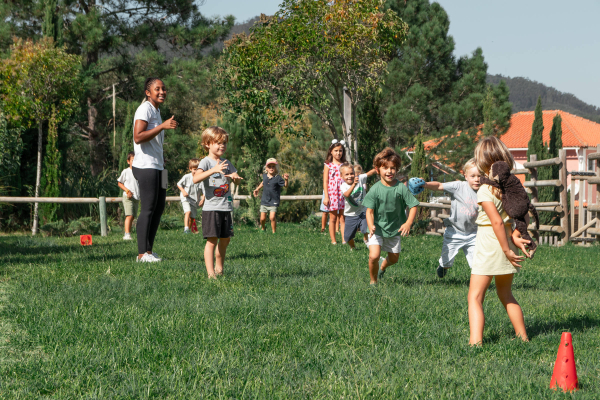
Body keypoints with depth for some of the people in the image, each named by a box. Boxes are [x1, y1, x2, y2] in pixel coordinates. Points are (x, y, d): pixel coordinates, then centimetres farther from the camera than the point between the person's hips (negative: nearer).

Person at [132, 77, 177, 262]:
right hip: (146, 166, -10)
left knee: (159, 207, 11)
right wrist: (163, 126, -24)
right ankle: (143, 253, -5)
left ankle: (149, 251, 16)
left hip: (156, 166, 10)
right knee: (148, 208, -9)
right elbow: (138, 137, -23)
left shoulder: (156, 110, 19)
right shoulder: (145, 109, -11)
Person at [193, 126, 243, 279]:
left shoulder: (227, 163, 14)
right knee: (212, 240, -10)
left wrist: (235, 177, -10)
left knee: (225, 239, 12)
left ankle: (219, 268, 28)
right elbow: (196, 178, -23)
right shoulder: (206, 162, -6)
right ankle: (210, 272, -11)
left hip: (226, 207, 6)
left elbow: (238, 181, 15)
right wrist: (213, 170, -35)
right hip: (211, 207, -6)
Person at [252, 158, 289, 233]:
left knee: (272, 217, -17)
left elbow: (285, 185, -18)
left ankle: (274, 232, 0)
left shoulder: (277, 178, -12)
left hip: (273, 202, -4)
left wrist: (286, 179, -37)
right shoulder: (264, 176, 4)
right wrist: (257, 189, 33)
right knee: (262, 218, 6)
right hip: (264, 201, 4)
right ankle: (263, 228, 38)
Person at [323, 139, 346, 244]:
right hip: (332, 193, -2)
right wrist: (326, 196, -6)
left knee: (343, 218, 0)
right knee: (333, 218, 3)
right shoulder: (328, 165, 3)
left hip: (343, 194, 2)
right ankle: (333, 240, 7)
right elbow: (325, 182, 1)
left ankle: (344, 239, -1)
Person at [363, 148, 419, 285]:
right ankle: (373, 281, 9)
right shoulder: (375, 189, -14)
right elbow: (369, 211, -13)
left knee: (393, 259, 15)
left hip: (394, 229, 2)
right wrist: (371, 226, -31)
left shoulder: (401, 188, -12)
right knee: (374, 256, -18)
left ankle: (383, 266, 52)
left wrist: (408, 223, -25)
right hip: (377, 228, -2)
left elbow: (413, 206, -10)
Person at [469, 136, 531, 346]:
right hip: (507, 243, 7)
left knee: (475, 296, -5)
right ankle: (523, 337, 28)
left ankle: (476, 341, -18)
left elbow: (497, 222, -22)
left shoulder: (485, 190, -16)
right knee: (506, 295, 23)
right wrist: (515, 235, -7)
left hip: (489, 245, -7)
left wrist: (507, 250, -17)